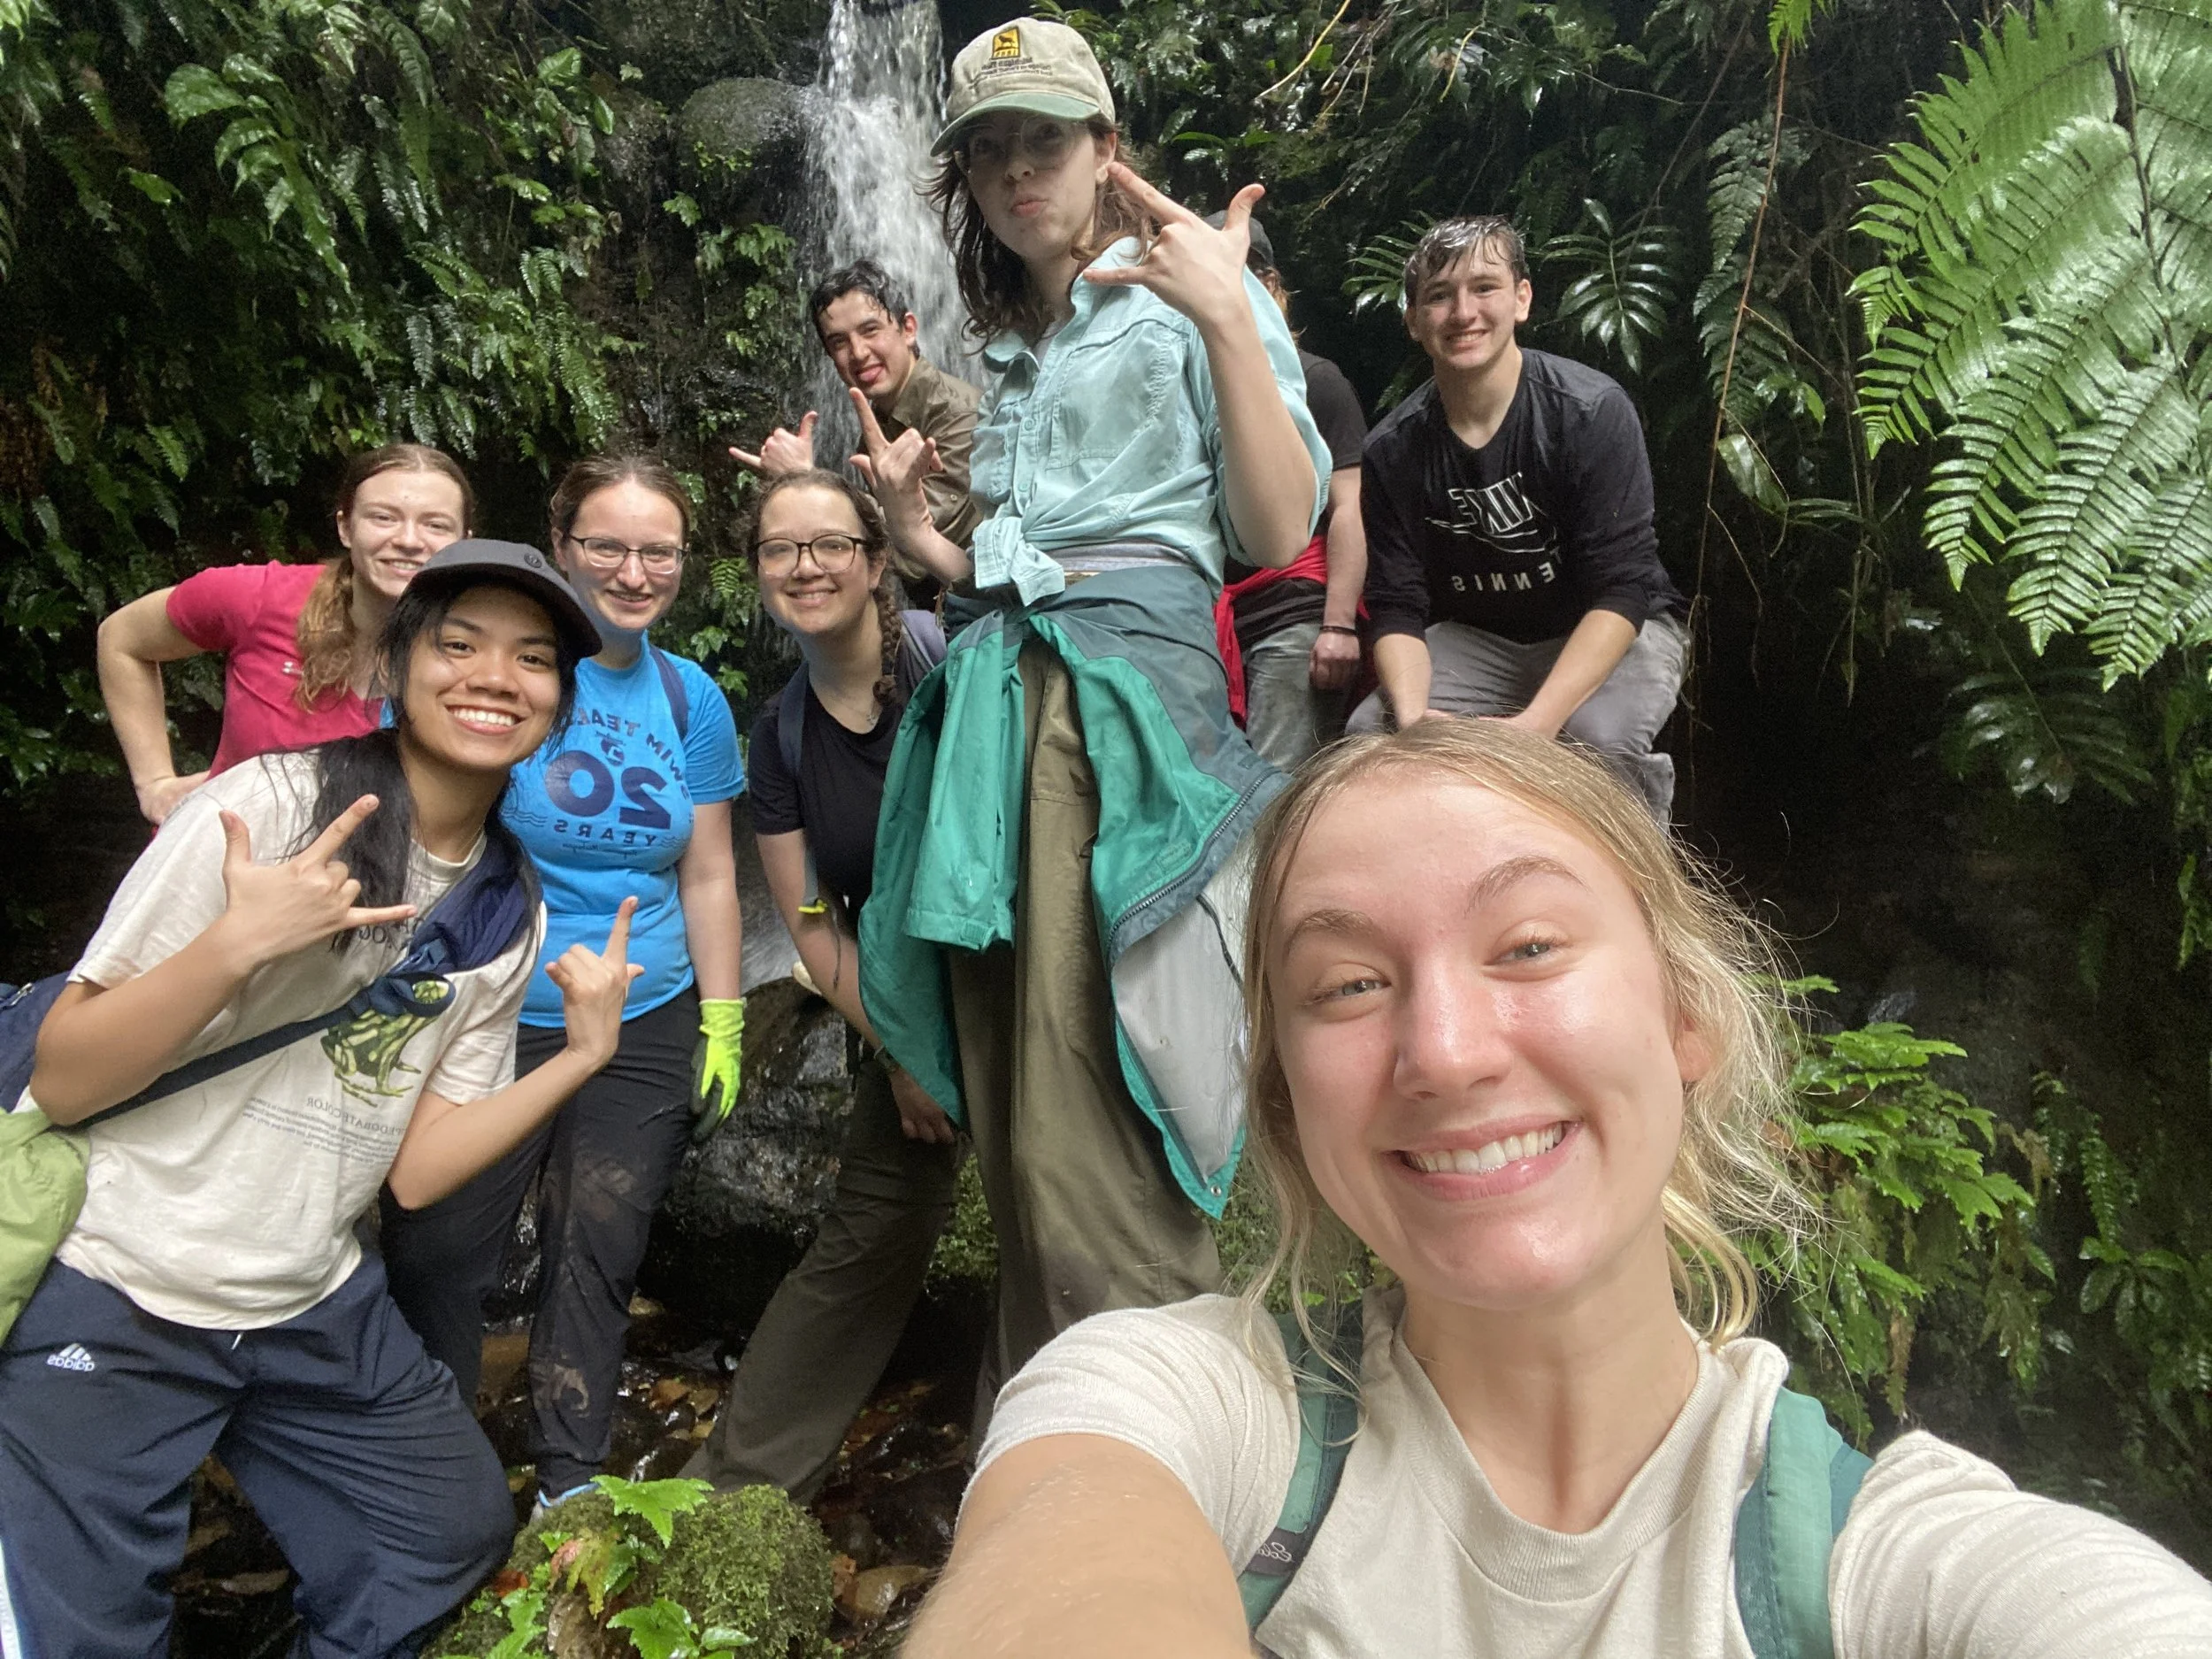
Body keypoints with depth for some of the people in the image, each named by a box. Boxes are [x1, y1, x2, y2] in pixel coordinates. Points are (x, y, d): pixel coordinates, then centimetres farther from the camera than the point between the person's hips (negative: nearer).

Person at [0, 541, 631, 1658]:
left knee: (460, 1529, 13)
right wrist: (239, 941, -31)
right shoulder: (270, 805, -18)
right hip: (103, 1294, -5)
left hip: (311, 1307, 6)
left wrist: (580, 1056, -10)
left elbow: (416, 1169, -1)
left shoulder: (512, 912, 0)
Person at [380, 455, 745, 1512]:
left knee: (596, 1265, 10)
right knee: (437, 1259, 3)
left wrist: (723, 1025, 9)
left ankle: (568, 1494, 28)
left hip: (644, 1035, 3)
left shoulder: (690, 699, 5)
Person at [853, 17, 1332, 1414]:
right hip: (995, 716, 7)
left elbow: (1280, 537, -7)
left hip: (1132, 709, -7)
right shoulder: (1012, 354, 25)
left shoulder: (1194, 297, 6)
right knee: (1016, 1136, 8)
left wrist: (1230, 322, -15)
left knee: (1088, 1152, -14)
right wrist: (918, 535, 13)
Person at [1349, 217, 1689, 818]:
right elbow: (1397, 608, -9)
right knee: (1369, 728, -21)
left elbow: (1621, 591, -23)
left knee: (1600, 736, -34)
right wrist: (1412, 715, -31)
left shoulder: (1593, 411, -18)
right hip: (1476, 637, 3)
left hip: (1614, 632, -3)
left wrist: (1536, 723, -36)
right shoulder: (1392, 451, -7)